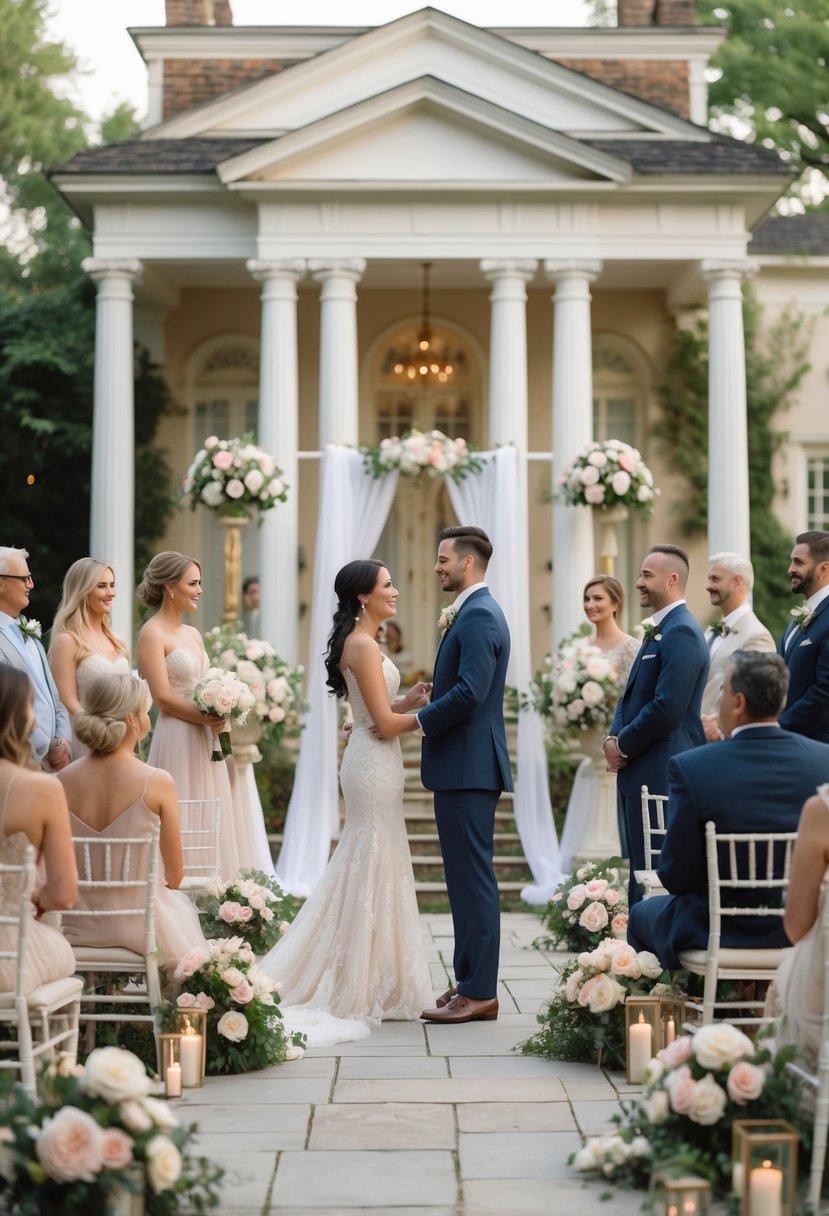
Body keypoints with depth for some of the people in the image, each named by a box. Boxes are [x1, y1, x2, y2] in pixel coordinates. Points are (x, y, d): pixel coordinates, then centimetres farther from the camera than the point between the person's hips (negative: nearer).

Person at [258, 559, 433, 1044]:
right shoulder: (363, 646, -16)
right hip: (375, 765, -10)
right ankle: (361, 989, 4)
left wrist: (409, 700, 3)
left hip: (373, 764, 10)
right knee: (373, 874, -3)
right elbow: (385, 724, -18)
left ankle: (364, 983, 19)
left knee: (369, 871, 13)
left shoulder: (361, 643, 14)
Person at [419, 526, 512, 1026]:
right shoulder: (473, 613, 18)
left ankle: (479, 993, -4)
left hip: (469, 767, -11)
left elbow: (469, 692, -24)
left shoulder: (478, 616, -14)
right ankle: (470, 982, 19)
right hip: (464, 765, 11)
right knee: (468, 879, 13)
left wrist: (415, 721, -14)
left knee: (473, 879, -7)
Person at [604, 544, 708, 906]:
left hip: (661, 777, -10)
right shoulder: (658, 631, 18)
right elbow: (632, 697, 22)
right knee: (638, 873, 13)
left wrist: (623, 745, -11)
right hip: (639, 775, 10)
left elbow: (667, 708, -22)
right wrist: (613, 738, 5)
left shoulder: (681, 632, -14)